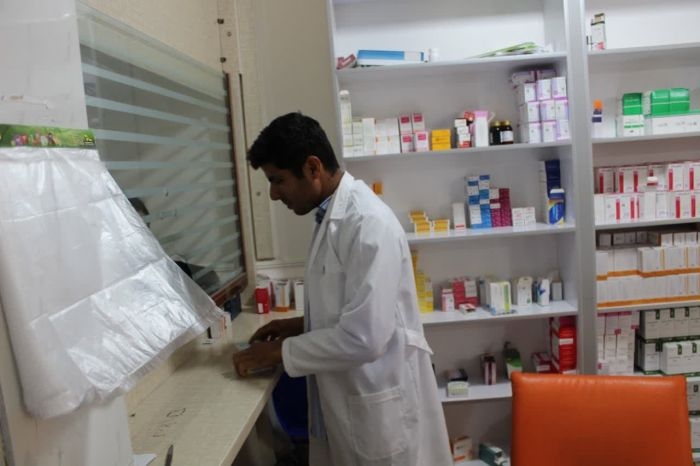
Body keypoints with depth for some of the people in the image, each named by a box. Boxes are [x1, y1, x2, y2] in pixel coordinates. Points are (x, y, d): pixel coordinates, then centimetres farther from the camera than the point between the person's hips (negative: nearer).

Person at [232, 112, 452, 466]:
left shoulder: (368, 223, -25)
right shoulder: (332, 215, 6)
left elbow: (363, 338, -28)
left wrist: (280, 352, -17)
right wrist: (302, 324, 4)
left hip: (381, 405, -8)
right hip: (348, 399, 9)